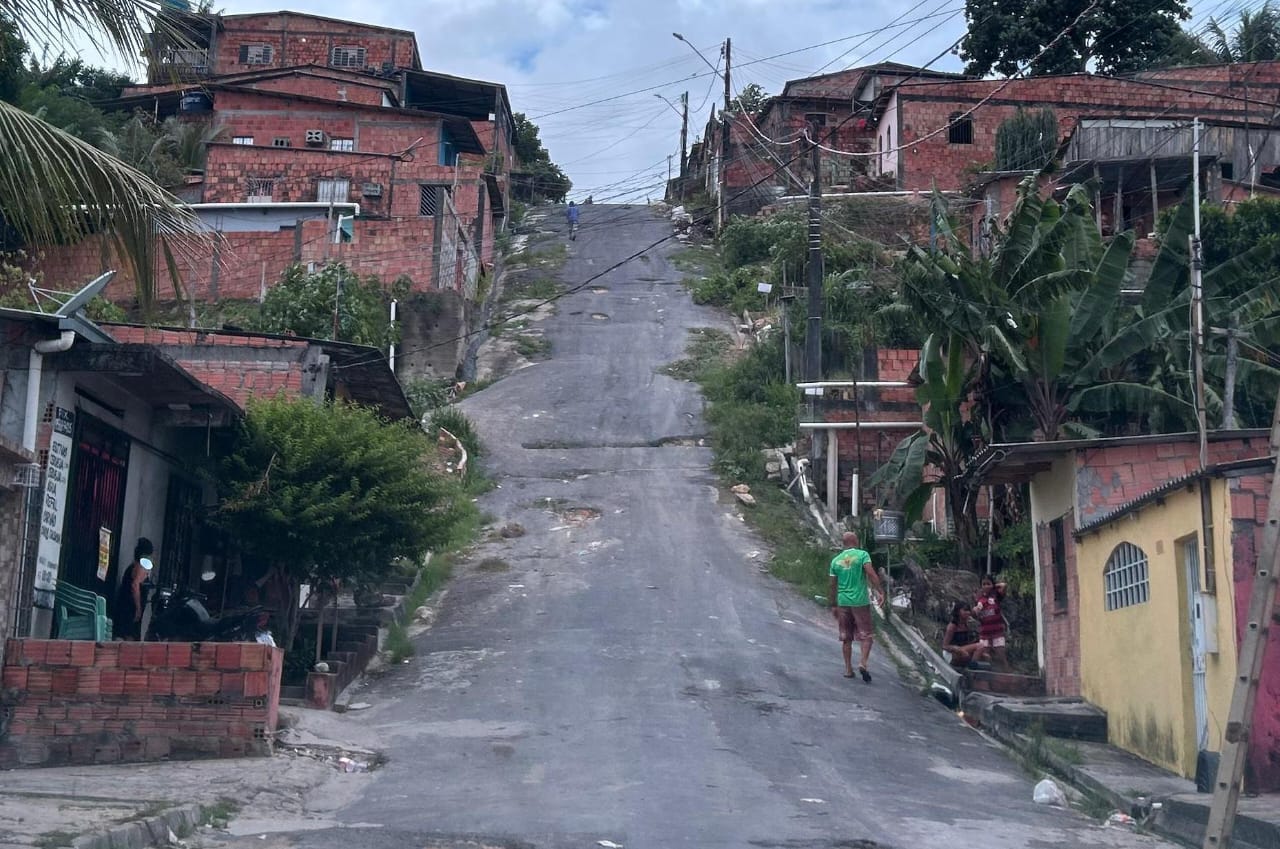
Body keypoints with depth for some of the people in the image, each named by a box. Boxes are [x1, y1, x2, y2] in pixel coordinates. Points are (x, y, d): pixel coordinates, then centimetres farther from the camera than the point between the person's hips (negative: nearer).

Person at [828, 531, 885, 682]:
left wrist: (833, 605, 17)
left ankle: (848, 669, 13)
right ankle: (863, 663, -15)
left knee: (846, 638, 11)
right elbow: (871, 574, -17)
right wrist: (880, 591, -15)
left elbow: (833, 586, 10)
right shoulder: (862, 555, -3)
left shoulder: (836, 560, 8)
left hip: (843, 602, 4)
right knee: (866, 635, 3)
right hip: (861, 601, -4)